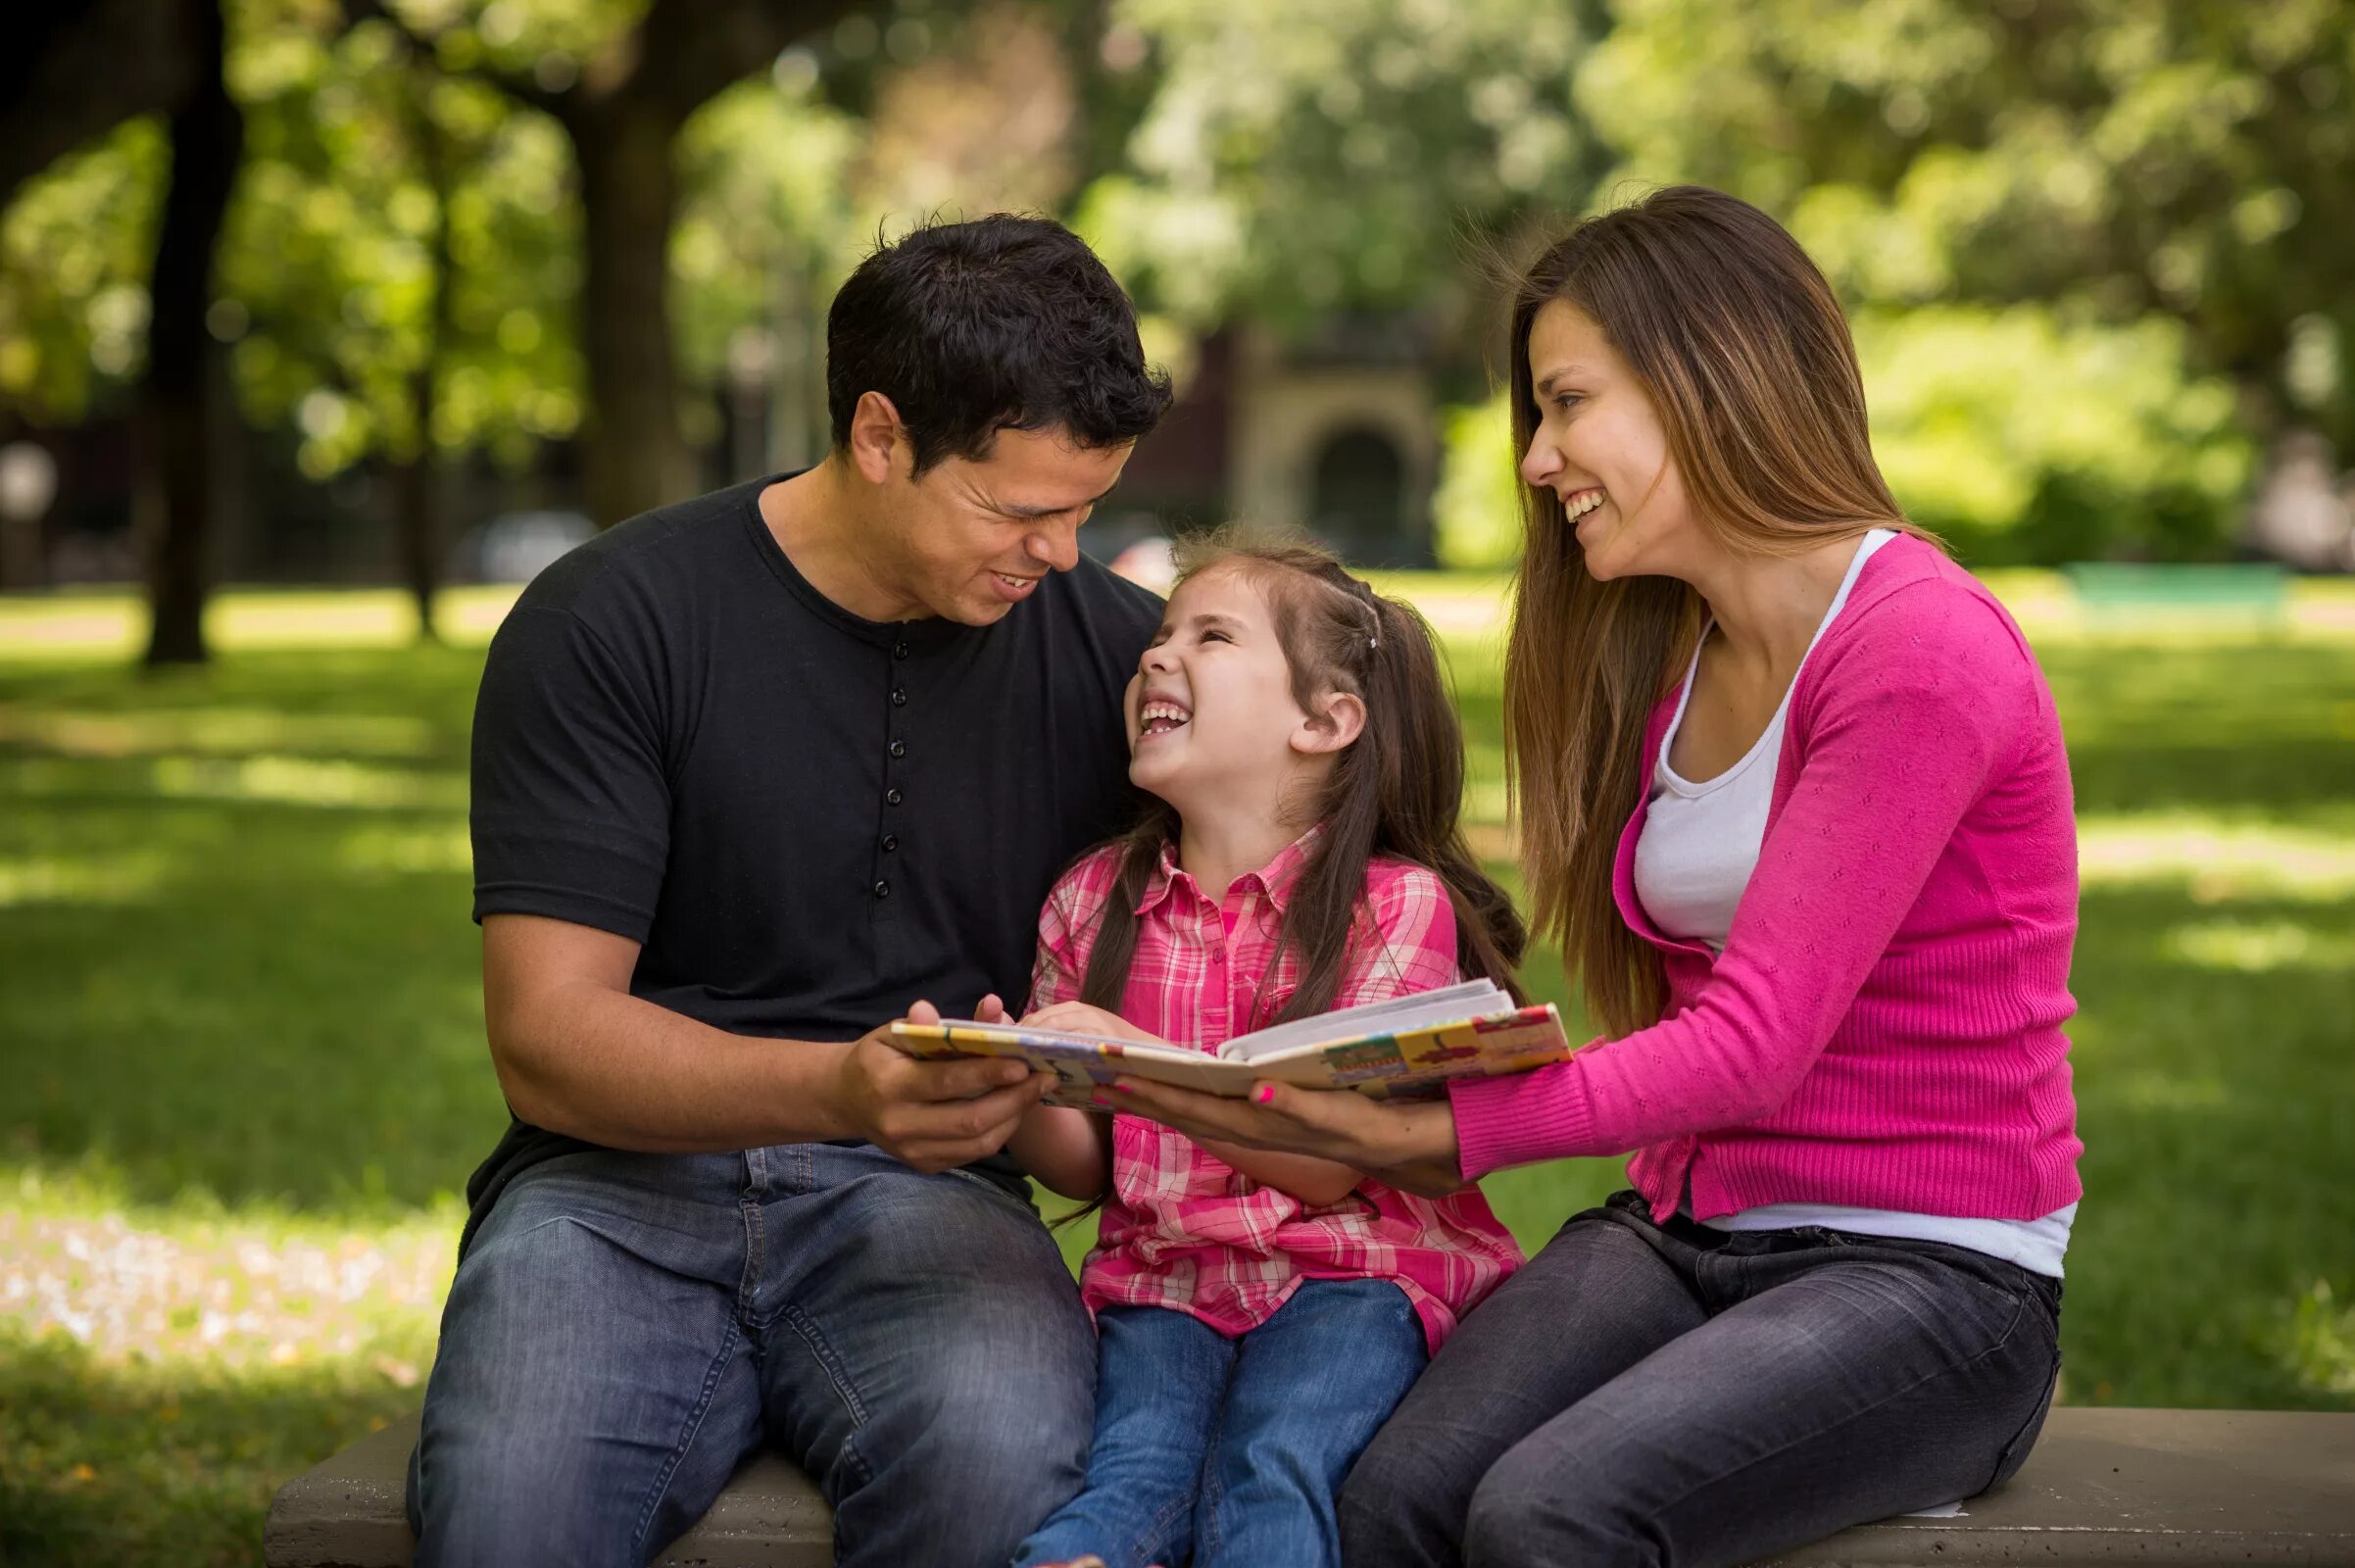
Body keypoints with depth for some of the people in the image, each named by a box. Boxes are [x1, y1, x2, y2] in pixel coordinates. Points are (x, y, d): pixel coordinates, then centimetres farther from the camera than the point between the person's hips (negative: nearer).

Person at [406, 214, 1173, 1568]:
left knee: (998, 1457, -33)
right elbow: (545, 1039, -9)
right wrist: (837, 1089, -27)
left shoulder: (1117, 649, 7)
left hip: (922, 1190, 2)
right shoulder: (608, 624, -3)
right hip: (624, 1174, -2)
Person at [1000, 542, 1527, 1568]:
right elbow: (1082, 1167, 11)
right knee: (1135, 1468, -29)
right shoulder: (1094, 901, 10)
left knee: (1268, 1470, -31)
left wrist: (1134, 1059, -24)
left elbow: (1330, 1162, -11)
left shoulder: (1395, 904, -3)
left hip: (1347, 1265, -3)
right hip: (1162, 1270, 3)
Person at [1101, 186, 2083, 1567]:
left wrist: (1428, 1128, -29)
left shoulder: (1922, 651, -13)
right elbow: (1693, 1027, 10)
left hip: (1932, 1271, -6)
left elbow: (1752, 1042, -20)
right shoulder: (1668, 656, 14)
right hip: (1689, 1231, 6)